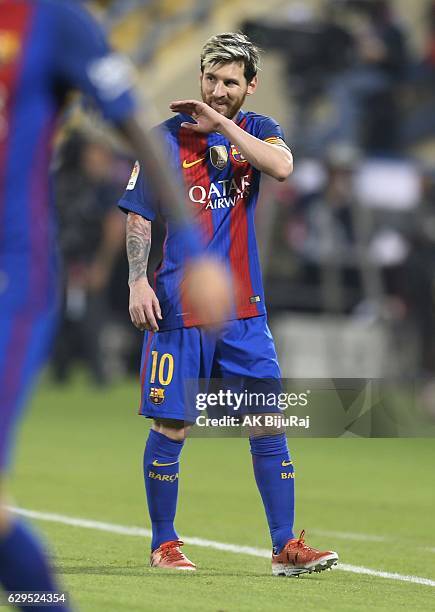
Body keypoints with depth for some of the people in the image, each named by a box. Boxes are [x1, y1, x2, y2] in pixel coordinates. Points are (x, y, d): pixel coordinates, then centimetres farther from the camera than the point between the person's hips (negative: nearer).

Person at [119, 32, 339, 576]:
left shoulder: (256, 131, 8)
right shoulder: (169, 136, 0)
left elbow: (282, 167, -15)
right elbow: (138, 217, 0)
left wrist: (222, 124, -16)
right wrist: (138, 282, -12)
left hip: (243, 308, 3)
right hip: (178, 306, -3)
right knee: (171, 426, 0)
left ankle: (285, 546, 4)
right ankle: (163, 545, 13)